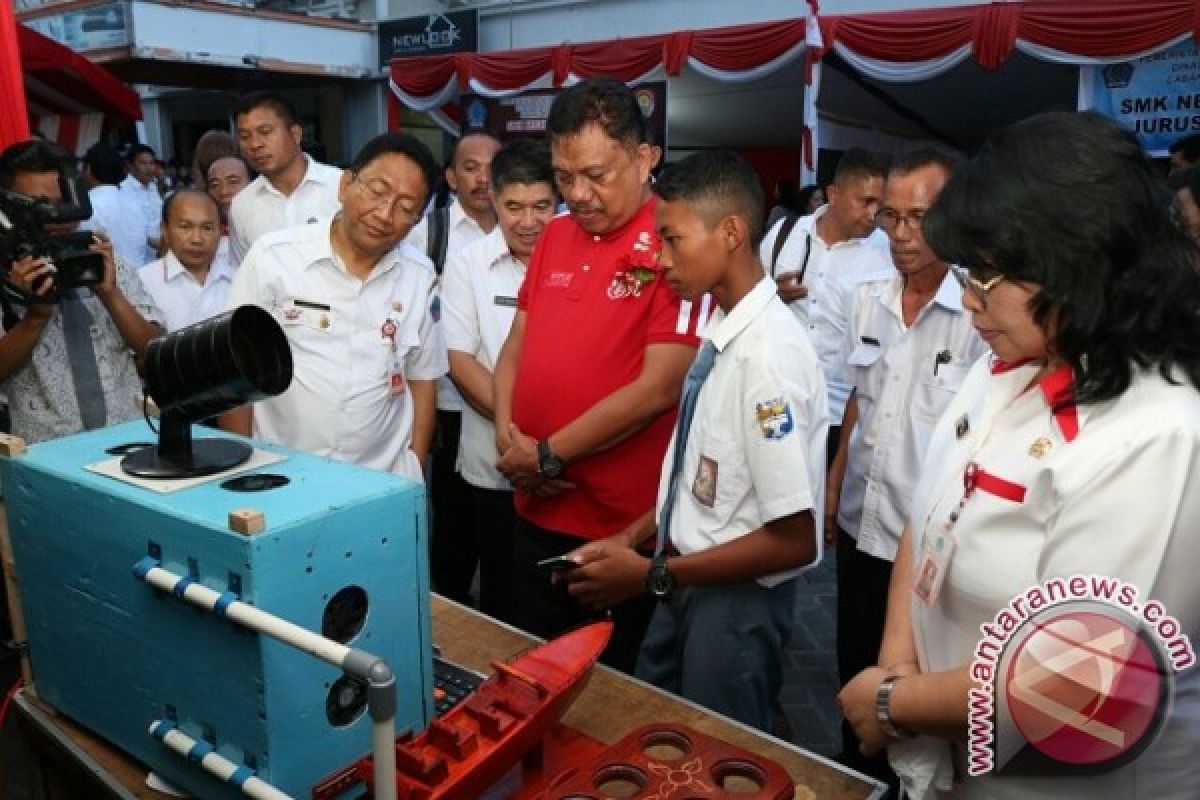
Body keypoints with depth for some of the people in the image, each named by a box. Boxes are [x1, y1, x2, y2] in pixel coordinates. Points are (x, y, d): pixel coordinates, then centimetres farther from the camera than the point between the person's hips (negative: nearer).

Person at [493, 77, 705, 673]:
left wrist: (549, 454, -14)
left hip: (624, 526, -6)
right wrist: (507, 433, -4)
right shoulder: (555, 235, 8)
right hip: (536, 509, 6)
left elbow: (659, 386, -19)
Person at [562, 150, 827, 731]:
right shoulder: (719, 329, -2)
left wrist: (652, 575, -18)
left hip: (735, 600, -7)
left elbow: (795, 541, -24)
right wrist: (633, 537, 3)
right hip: (687, 583, 7)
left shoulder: (769, 353, -26)